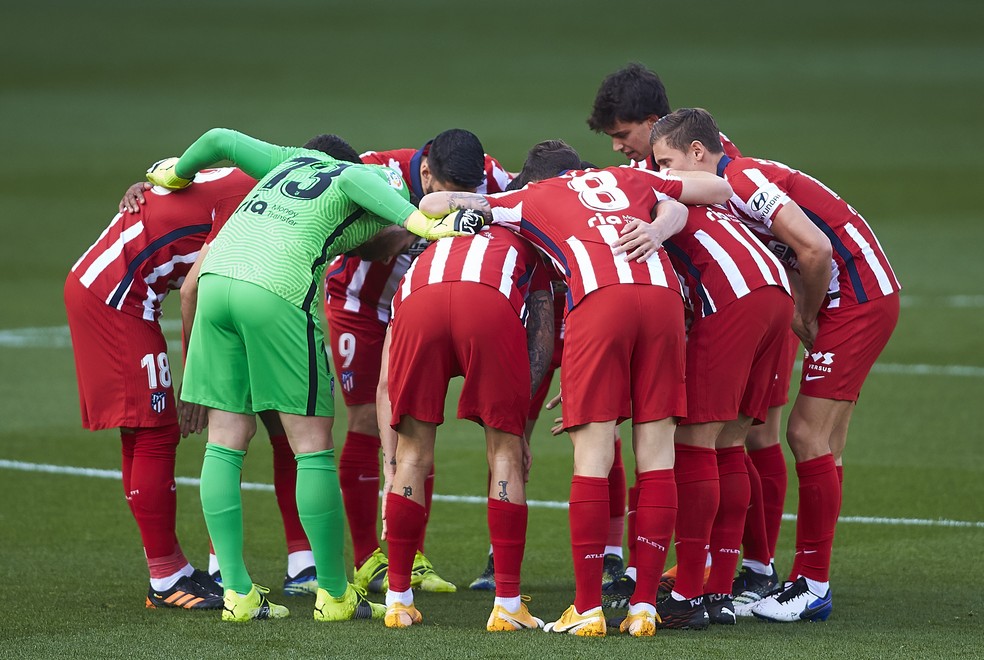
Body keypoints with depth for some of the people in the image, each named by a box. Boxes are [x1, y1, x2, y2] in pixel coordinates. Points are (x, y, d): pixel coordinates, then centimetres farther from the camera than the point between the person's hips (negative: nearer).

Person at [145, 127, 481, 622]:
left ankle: (236, 593, 8)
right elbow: (355, 179, -15)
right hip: (277, 290, -6)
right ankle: (334, 595, 8)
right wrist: (422, 225, -22)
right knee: (313, 446, 3)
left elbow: (219, 140, 29)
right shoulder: (384, 189, 9)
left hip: (216, 278, 6)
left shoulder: (298, 160, 28)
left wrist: (176, 173, 47)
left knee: (226, 442, 10)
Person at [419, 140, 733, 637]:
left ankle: (588, 609, 0)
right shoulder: (626, 179, 32)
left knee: (593, 457, 0)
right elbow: (719, 190, 38)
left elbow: (432, 204, 27)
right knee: (656, 453, 6)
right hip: (662, 292, 2)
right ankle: (644, 606, 5)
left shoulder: (531, 199, 25)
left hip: (598, 298, -2)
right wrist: (658, 225, 55)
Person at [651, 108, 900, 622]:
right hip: (847, 301, 10)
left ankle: (813, 589, -6)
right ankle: (808, 579, 11)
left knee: (808, 435, -9)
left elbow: (815, 248, -24)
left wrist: (808, 318, -10)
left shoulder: (743, 180, -17)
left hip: (860, 297, -10)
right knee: (818, 443, 9)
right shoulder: (730, 188, 13)